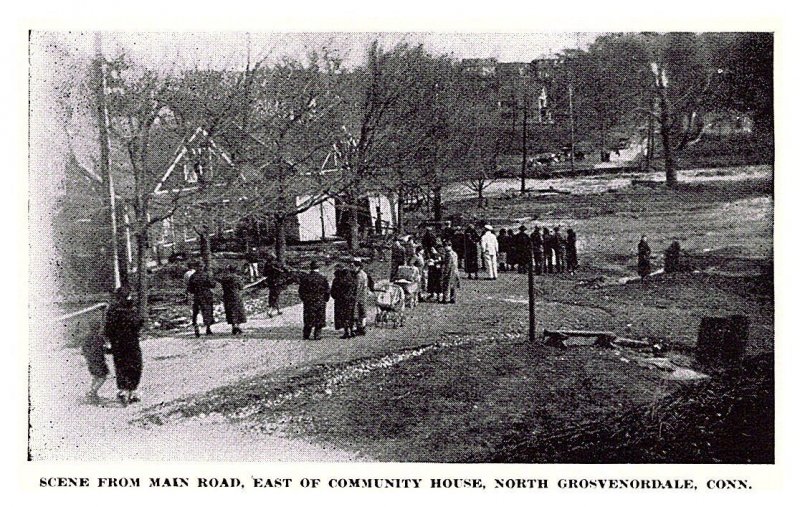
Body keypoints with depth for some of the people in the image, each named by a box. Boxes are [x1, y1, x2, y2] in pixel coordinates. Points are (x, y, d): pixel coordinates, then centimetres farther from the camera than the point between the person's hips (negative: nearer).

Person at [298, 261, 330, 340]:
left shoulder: (305, 277, -2)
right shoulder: (322, 278, -5)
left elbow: (300, 290, 4)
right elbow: (327, 290, -1)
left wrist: (304, 299, 16)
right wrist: (325, 300, 11)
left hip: (308, 302, 2)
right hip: (320, 302, -1)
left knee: (308, 319, 8)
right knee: (319, 319, 6)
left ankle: (306, 335, 8)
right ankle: (317, 335, 4)